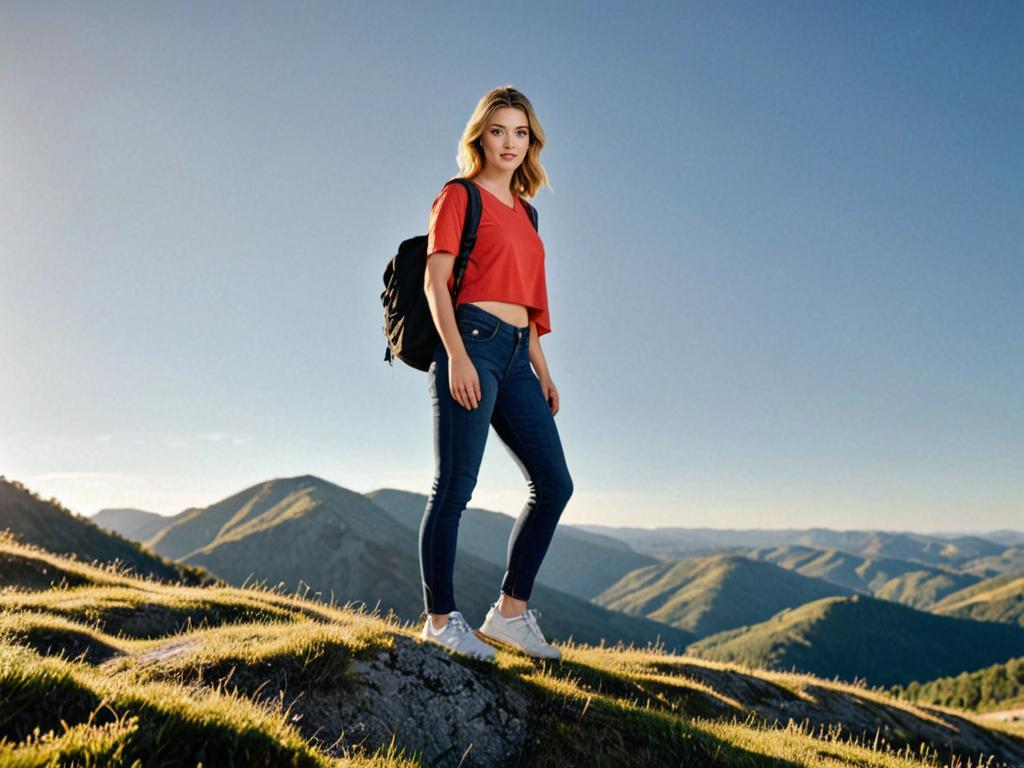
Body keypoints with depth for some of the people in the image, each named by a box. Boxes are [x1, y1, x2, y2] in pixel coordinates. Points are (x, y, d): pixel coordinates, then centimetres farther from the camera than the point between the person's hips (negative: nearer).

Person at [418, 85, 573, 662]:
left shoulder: (523, 211, 23)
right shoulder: (460, 197, 4)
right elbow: (435, 280, -7)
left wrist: (542, 371, 18)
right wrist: (455, 355, -19)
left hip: (515, 356, 8)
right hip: (472, 341, -7)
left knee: (555, 484, 3)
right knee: (455, 486, -6)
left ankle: (511, 611, 12)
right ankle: (441, 620, 6)